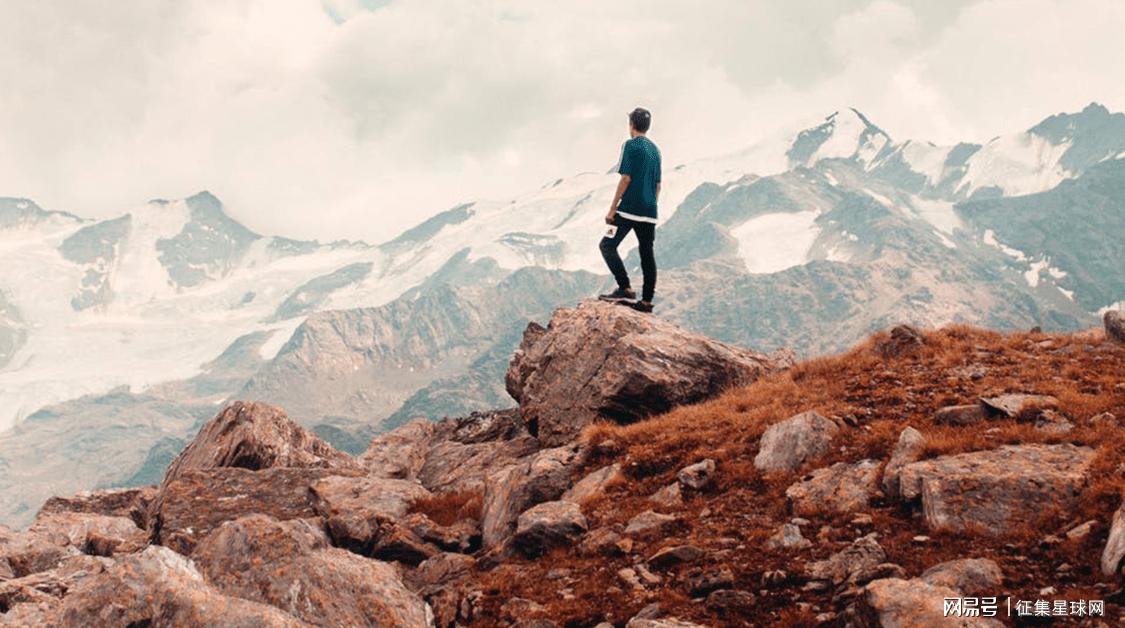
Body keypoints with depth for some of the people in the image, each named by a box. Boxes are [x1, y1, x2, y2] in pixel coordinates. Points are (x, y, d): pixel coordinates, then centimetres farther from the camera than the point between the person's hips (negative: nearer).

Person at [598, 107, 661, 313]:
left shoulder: (631, 145, -5)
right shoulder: (655, 149, 16)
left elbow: (626, 178, -12)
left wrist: (612, 209, -9)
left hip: (629, 209, -7)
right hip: (650, 212, 7)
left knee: (607, 245, -2)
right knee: (647, 254, 7)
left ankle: (625, 289, -13)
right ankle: (646, 300, 6)